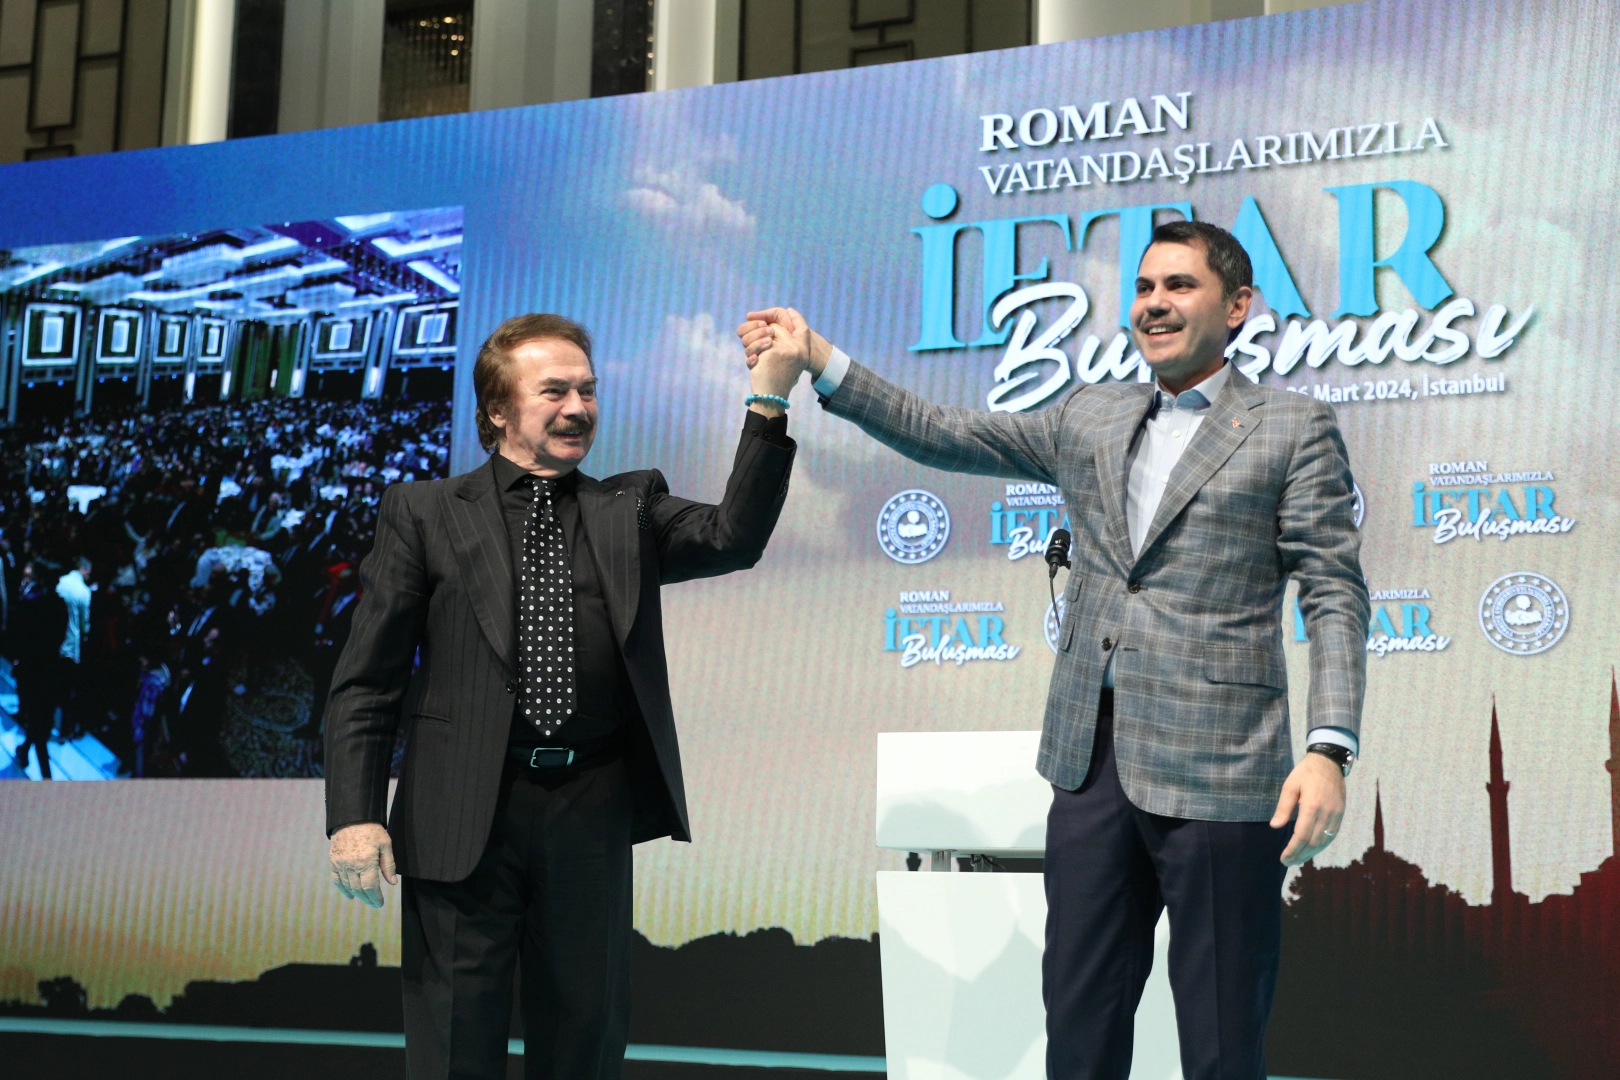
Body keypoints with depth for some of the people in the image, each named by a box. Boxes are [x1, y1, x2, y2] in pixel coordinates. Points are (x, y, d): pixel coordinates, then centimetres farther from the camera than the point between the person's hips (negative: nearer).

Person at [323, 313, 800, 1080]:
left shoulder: (630, 510, 12)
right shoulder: (424, 514, 5)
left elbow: (734, 538, -7)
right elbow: (366, 681, 1)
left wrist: (768, 401, -16)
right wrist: (355, 816, -9)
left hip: (593, 813, 3)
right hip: (465, 814, -2)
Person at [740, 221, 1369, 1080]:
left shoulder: (1292, 429, 0)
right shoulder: (1089, 419, 15)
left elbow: (1334, 596, -5)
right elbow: (938, 435, 17)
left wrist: (1329, 748, -16)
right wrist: (818, 362, 7)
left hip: (1215, 776, -5)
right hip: (1092, 761, 5)